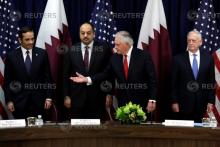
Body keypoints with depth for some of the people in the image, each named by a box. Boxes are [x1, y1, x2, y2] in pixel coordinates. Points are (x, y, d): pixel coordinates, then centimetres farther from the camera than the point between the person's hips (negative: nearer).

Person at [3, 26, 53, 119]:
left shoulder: (42, 54, 2)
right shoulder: (11, 56, 0)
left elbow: (47, 77, 4)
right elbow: (7, 80, 3)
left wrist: (48, 97, -1)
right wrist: (9, 100, -2)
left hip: (38, 101, 1)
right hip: (19, 101, 0)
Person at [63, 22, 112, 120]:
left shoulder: (104, 49, -1)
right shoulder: (72, 50, 4)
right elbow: (66, 75, 7)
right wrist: (66, 96, 3)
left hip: (97, 98, -1)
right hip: (77, 98, 1)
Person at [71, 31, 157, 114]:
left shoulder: (144, 56, -9)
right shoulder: (115, 58, 3)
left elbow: (152, 79, -8)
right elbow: (106, 73, 8)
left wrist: (152, 100, -13)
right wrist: (87, 79, -3)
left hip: (140, 102, -3)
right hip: (122, 102, 4)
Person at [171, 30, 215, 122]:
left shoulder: (208, 58, 5)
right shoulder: (178, 59, 0)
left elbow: (211, 81, 6)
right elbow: (174, 83, 0)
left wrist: (211, 101, 2)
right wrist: (174, 102, -4)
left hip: (201, 103, 1)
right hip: (183, 103, -1)